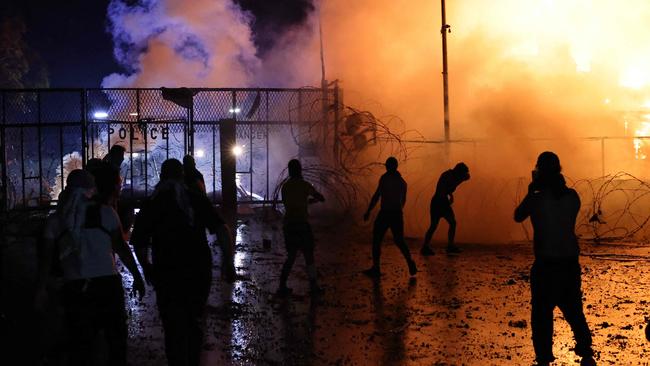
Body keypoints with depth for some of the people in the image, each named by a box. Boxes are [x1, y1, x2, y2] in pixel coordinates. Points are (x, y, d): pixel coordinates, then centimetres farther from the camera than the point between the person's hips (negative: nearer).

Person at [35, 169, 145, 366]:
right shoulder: (105, 213, -1)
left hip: (75, 288, 2)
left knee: (80, 344, 10)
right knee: (116, 338, 12)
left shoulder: (56, 219, 4)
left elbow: (47, 257, 2)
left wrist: (41, 289, 10)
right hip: (108, 283, -1)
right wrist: (137, 277, 3)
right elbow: (121, 248, -3)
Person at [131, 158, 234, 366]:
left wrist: (147, 268, 16)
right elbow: (222, 231, -5)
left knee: (175, 329, 5)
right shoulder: (197, 200, 2)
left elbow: (140, 245, 0)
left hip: (168, 275, -2)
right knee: (195, 322, 20)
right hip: (200, 272, 3)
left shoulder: (151, 205, -1)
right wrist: (228, 262, 1)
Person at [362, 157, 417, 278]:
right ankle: (410, 264, 0)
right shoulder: (402, 181, 12)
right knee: (399, 241, 17)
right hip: (397, 214, 6)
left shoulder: (385, 177, -9)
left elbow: (377, 195, -14)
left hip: (385, 213, -6)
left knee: (376, 240, 6)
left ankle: (376, 269, 6)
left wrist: (368, 211, -9)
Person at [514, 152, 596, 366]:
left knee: (542, 314, 6)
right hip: (571, 262, 5)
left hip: (546, 264, -4)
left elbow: (518, 217, 4)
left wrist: (531, 191, 11)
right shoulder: (572, 196, -2)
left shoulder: (536, 199, -14)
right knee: (574, 310, 19)